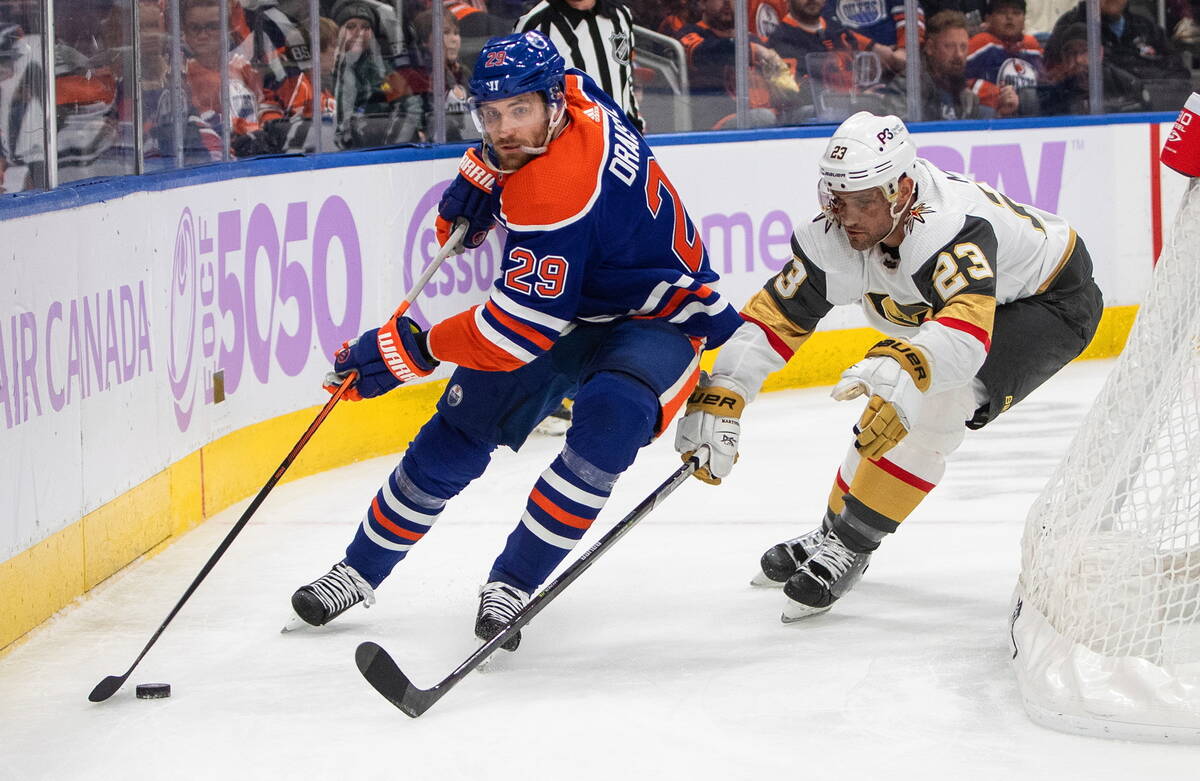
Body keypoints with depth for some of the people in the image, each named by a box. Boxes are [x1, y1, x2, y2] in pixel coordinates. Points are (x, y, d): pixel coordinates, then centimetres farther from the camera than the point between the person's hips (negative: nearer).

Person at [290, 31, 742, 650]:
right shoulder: (571, 93, -12)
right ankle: (361, 570, 19)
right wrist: (477, 180, 4)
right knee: (459, 432, 3)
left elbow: (518, 331, -33)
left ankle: (513, 582, -22)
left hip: (653, 320, -9)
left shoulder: (558, 193, -36)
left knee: (609, 421, -36)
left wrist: (409, 348, -23)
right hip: (566, 296, 9)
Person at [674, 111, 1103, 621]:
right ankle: (834, 531, 27)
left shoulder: (951, 225, -42)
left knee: (935, 405, -25)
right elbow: (774, 316, -16)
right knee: (887, 407, 4)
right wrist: (718, 401, -28)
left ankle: (850, 544, -15)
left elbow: (967, 330, -56)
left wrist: (904, 368, -74)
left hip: (1053, 298, -8)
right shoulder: (835, 241, -21)